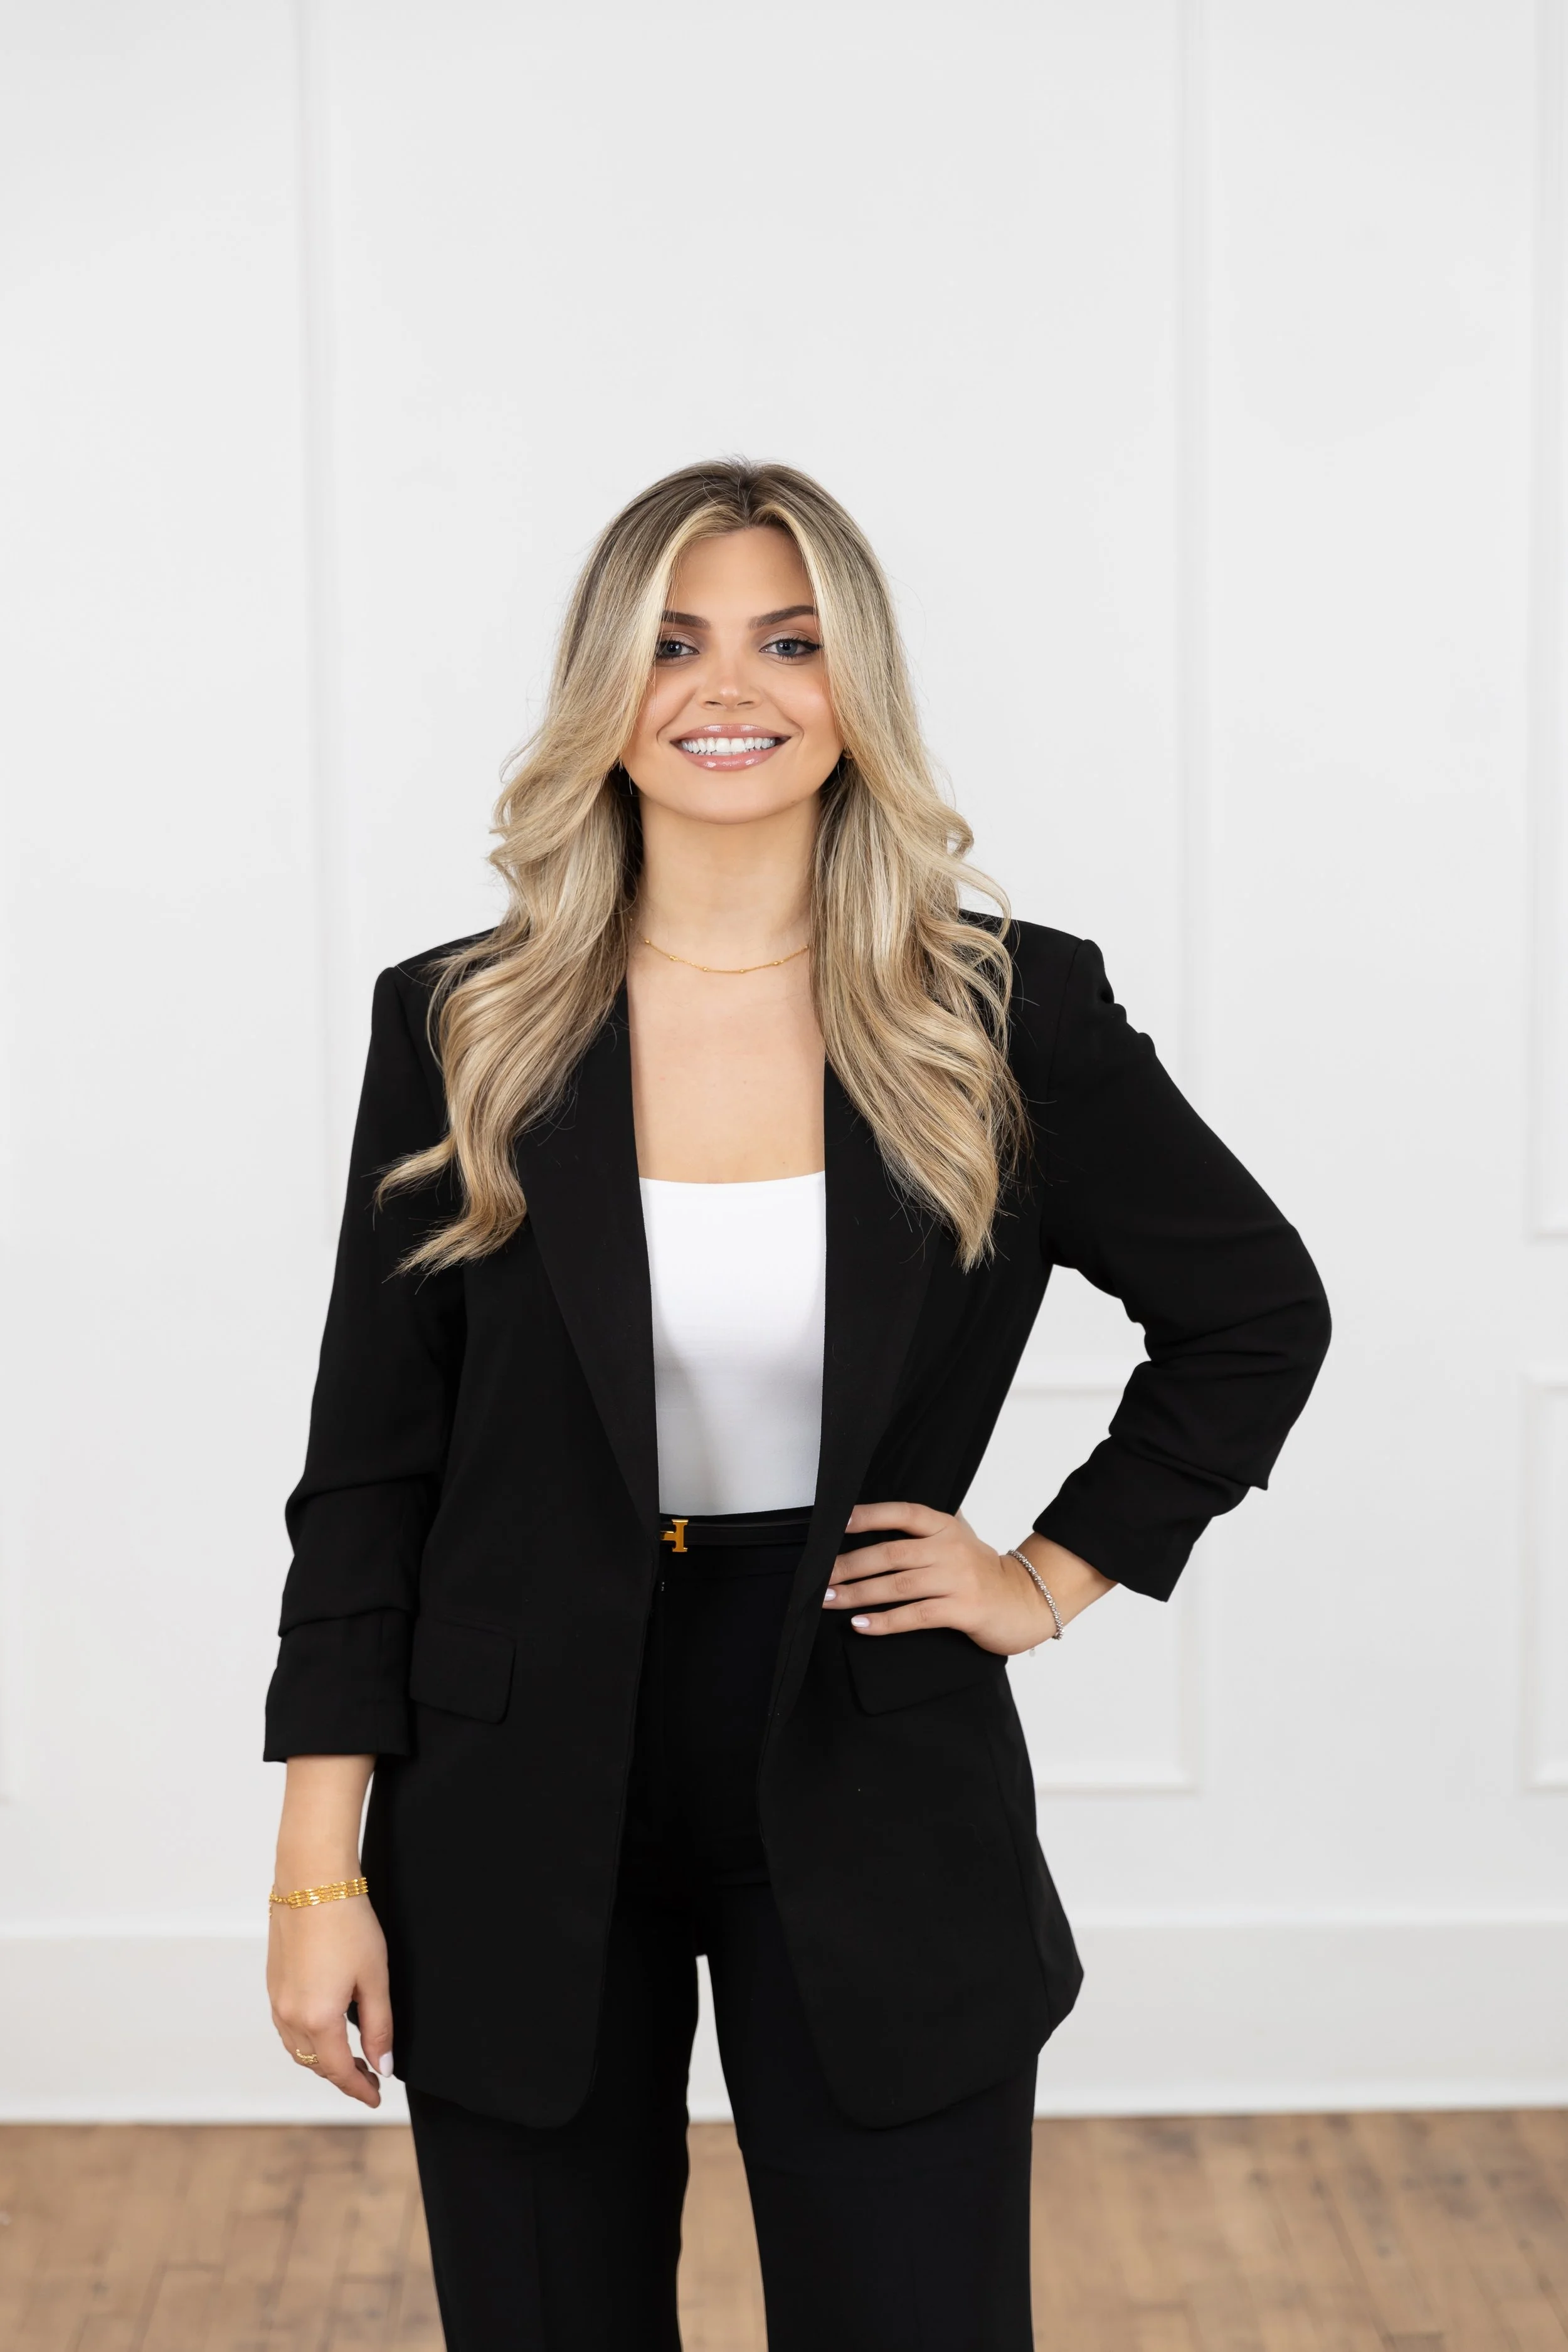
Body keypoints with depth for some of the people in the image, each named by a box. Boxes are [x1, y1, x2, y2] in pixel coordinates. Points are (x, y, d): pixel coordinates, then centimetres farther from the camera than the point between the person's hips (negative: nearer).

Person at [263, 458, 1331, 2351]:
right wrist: (321, 1873, -4)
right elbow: (368, 1467, 0)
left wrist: (1057, 1572, 2)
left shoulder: (1014, 1016, -3)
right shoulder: (459, 1031, -2)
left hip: (872, 1819, 0)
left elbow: (1259, 1317, 10)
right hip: (522, 1831, 1)